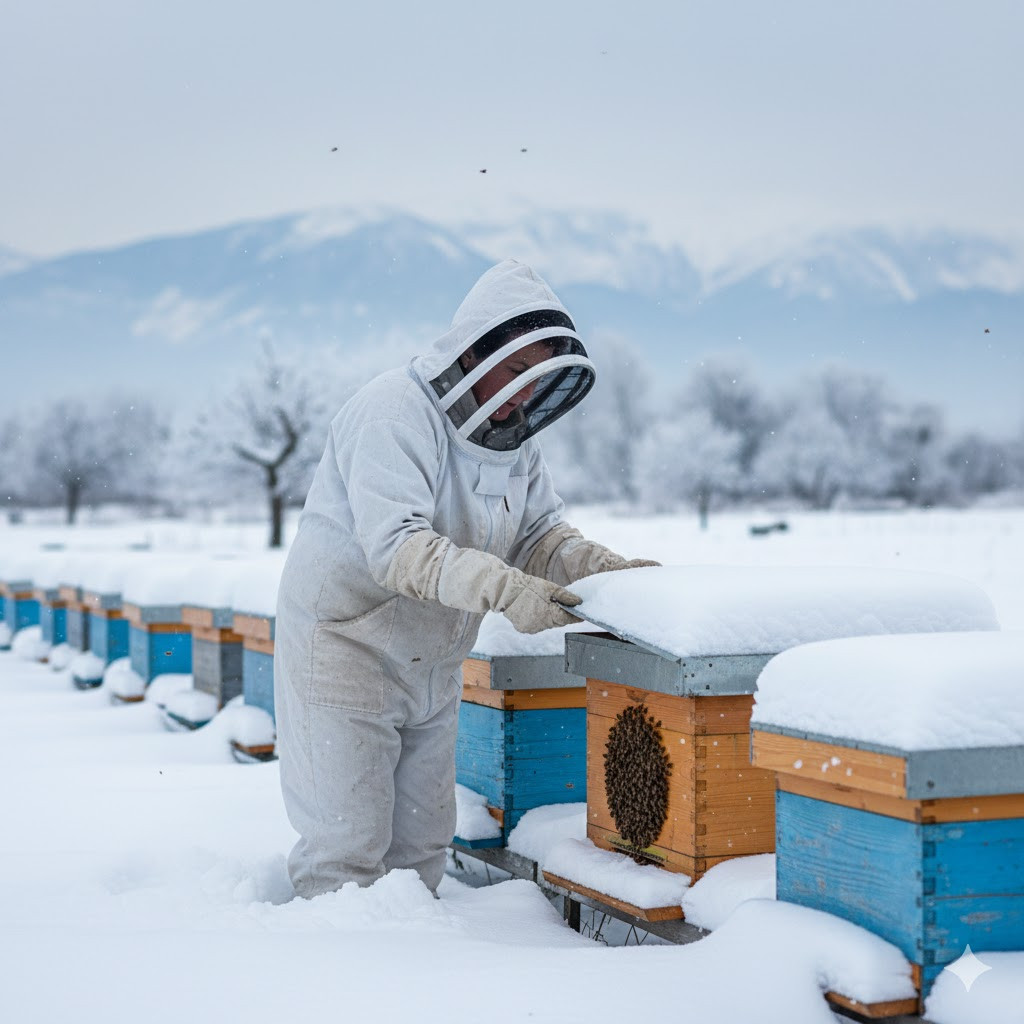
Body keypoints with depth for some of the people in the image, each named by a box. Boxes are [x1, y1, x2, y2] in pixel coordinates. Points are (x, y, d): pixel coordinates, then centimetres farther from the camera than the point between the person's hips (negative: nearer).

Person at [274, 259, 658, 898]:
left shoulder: (515, 436, 4)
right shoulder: (397, 412, -23)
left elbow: (541, 533, 3)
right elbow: (395, 547, -34)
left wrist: (607, 568, -18)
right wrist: (505, 589, -44)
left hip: (433, 665, 7)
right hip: (345, 647, -7)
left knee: (423, 840, 13)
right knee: (348, 846, -3)